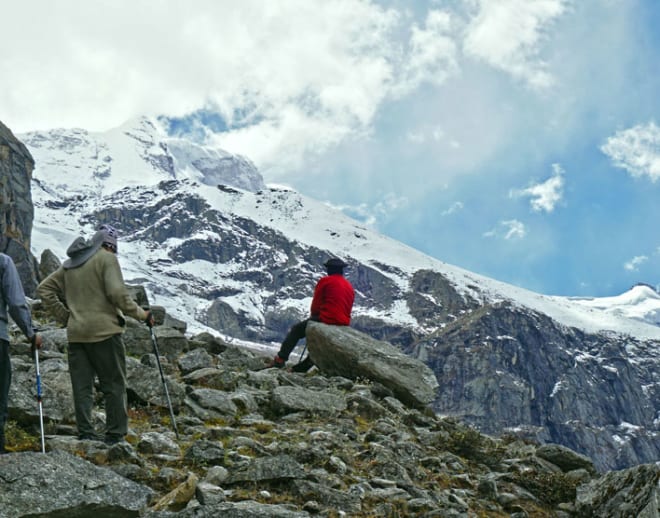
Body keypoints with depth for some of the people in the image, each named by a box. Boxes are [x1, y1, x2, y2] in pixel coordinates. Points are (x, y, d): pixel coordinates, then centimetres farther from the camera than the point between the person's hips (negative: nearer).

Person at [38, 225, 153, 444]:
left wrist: (65, 316, 14)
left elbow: (44, 289, 18)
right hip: (104, 331, -6)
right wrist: (141, 314, -5)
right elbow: (117, 293, -16)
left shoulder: (70, 264, 17)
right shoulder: (107, 258, -5)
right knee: (114, 386, 2)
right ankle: (115, 435, 3)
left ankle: (86, 435, 6)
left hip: (76, 334, 6)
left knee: (82, 388, 7)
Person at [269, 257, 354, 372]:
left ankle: (280, 359, 3)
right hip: (344, 326, 7)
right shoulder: (350, 286, 17)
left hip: (326, 320, -6)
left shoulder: (325, 281, -2)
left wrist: (313, 317, 19)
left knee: (296, 330, 10)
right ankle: (302, 368, 27)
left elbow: (316, 304, -1)